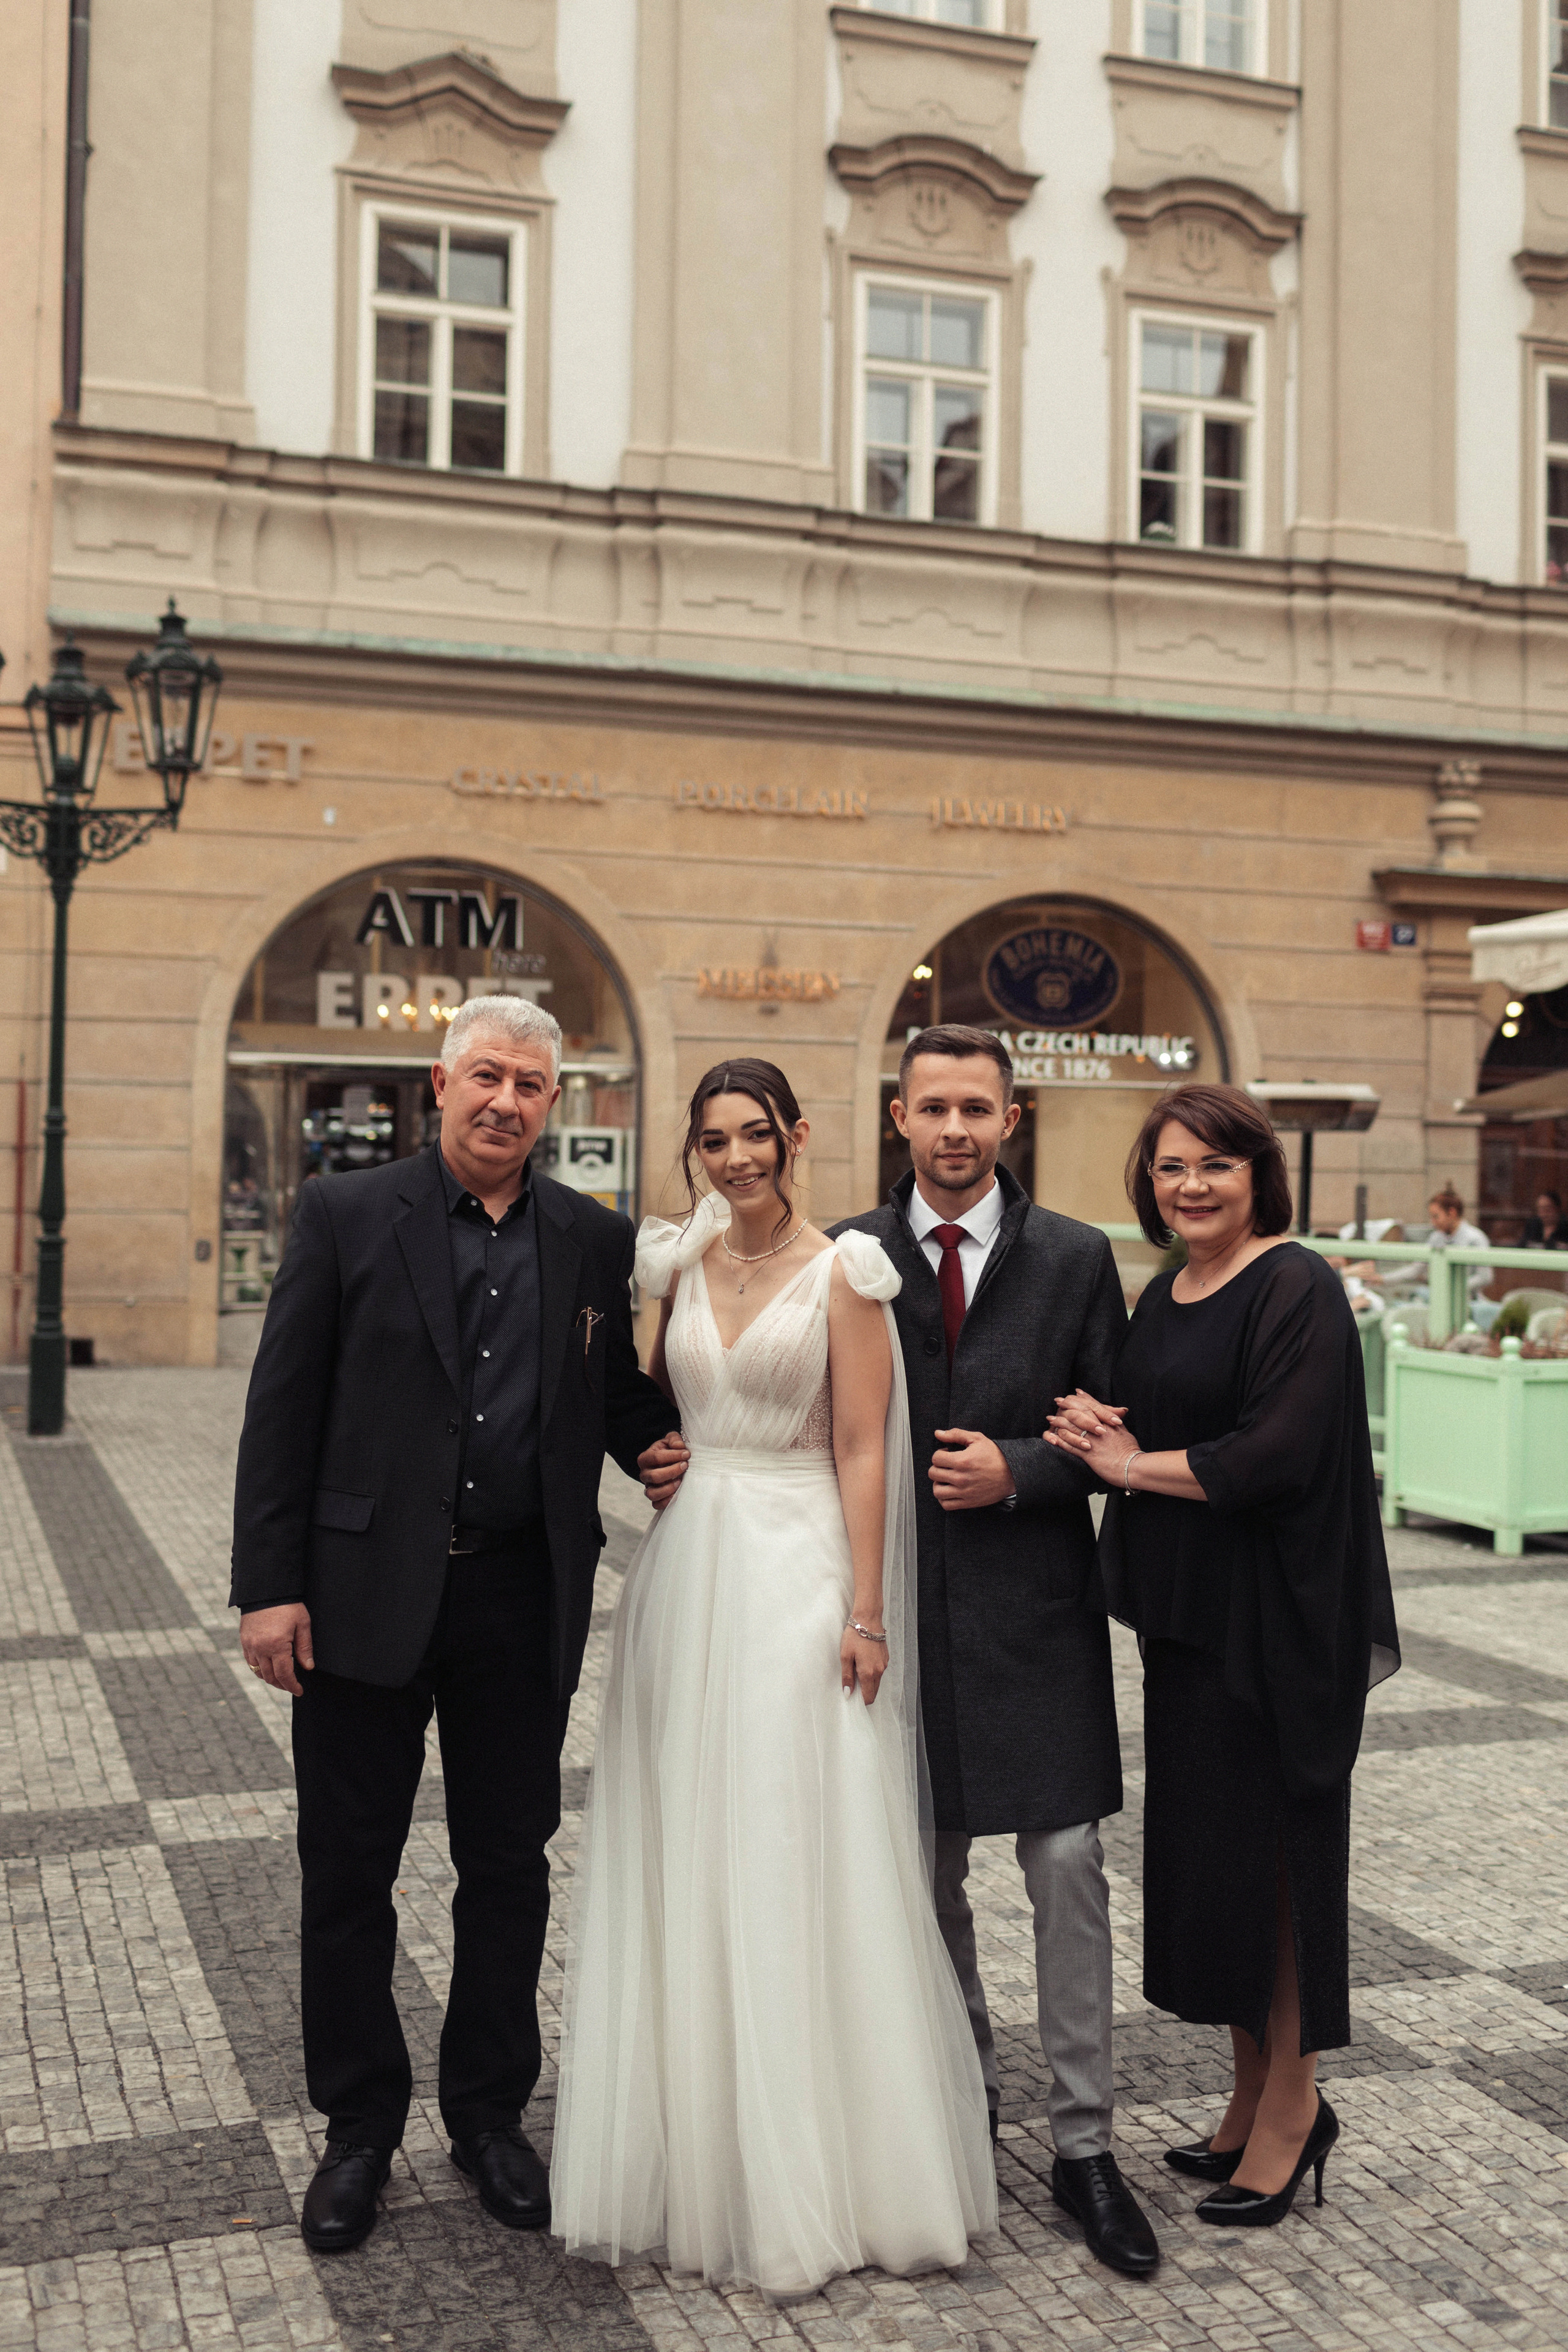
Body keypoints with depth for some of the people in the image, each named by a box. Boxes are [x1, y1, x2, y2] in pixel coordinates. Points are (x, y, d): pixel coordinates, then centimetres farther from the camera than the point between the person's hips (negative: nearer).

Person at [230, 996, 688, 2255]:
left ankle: (490, 2115, 32)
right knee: (349, 1872, 9)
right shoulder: (346, 1215, -3)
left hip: (524, 1602, 2)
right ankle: (360, 2128, 28)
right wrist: (271, 1585, -9)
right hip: (366, 1596, -2)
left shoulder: (594, 1240, 5)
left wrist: (662, 1447, -7)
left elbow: (618, 1388, 16)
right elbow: (283, 1410, -5)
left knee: (509, 1868, 13)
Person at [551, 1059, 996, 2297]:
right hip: (687, 1568, 5)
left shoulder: (840, 1273, -5)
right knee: (685, 1857, 10)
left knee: (798, 1860, 0)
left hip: (798, 1573, -5)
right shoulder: (682, 1266, 10)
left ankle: (816, 2162, 14)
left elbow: (862, 1450, -9)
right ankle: (699, 2146, 25)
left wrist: (865, 1613, -12)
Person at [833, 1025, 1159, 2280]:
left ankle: (1085, 2143, 12)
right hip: (901, 1600, 2)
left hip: (1034, 1606, -1)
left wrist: (1018, 1469, -14)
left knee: (1068, 1866, -2)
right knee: (923, 1870, 13)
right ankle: (964, 2095, 33)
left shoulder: (1076, 1258, 0)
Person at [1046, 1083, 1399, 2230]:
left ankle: (1294, 2105, 18)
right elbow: (1139, 1428, 18)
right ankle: (1254, 2095, 27)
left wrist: (1131, 1463, -12)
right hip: (1186, 1611, 8)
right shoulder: (1163, 1296, 12)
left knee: (1268, 1850, 1)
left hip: (1276, 1615, -8)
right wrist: (1108, 1437, -5)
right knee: (1200, 1847, 12)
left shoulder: (1298, 1288, -13)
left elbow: (1275, 1456, -22)